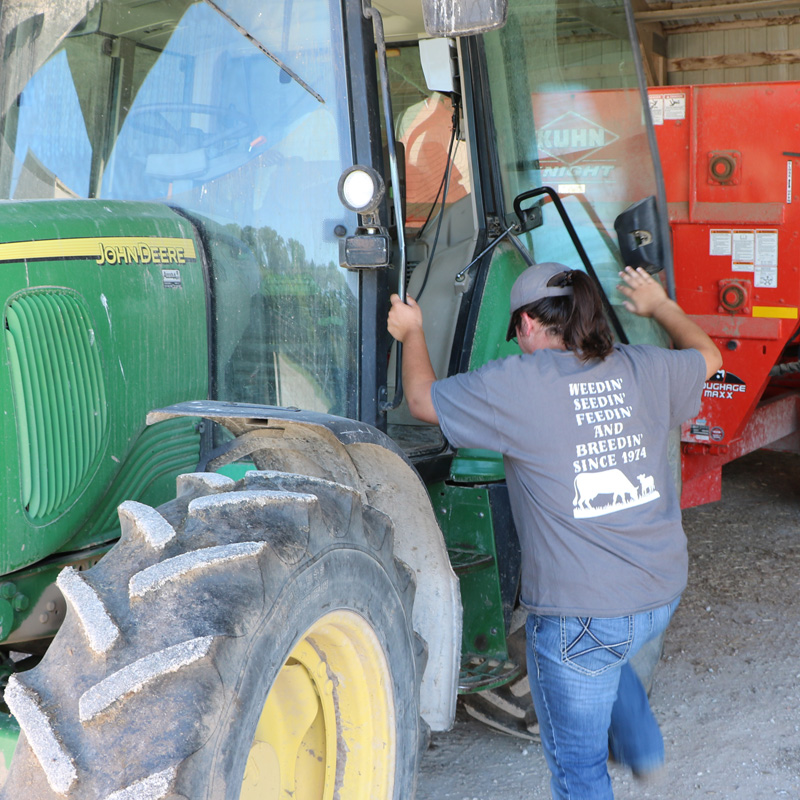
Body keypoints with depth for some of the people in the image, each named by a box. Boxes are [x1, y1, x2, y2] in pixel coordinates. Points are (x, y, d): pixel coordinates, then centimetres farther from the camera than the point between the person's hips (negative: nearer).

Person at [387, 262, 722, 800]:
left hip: (578, 610, -6)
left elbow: (423, 400, 4)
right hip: (662, 595, 6)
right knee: (606, 661, 41)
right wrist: (661, 306, 43)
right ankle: (641, 747, 50)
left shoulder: (515, 385, -12)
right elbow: (708, 356, 26)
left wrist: (412, 333, 22)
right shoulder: (644, 369, 3)